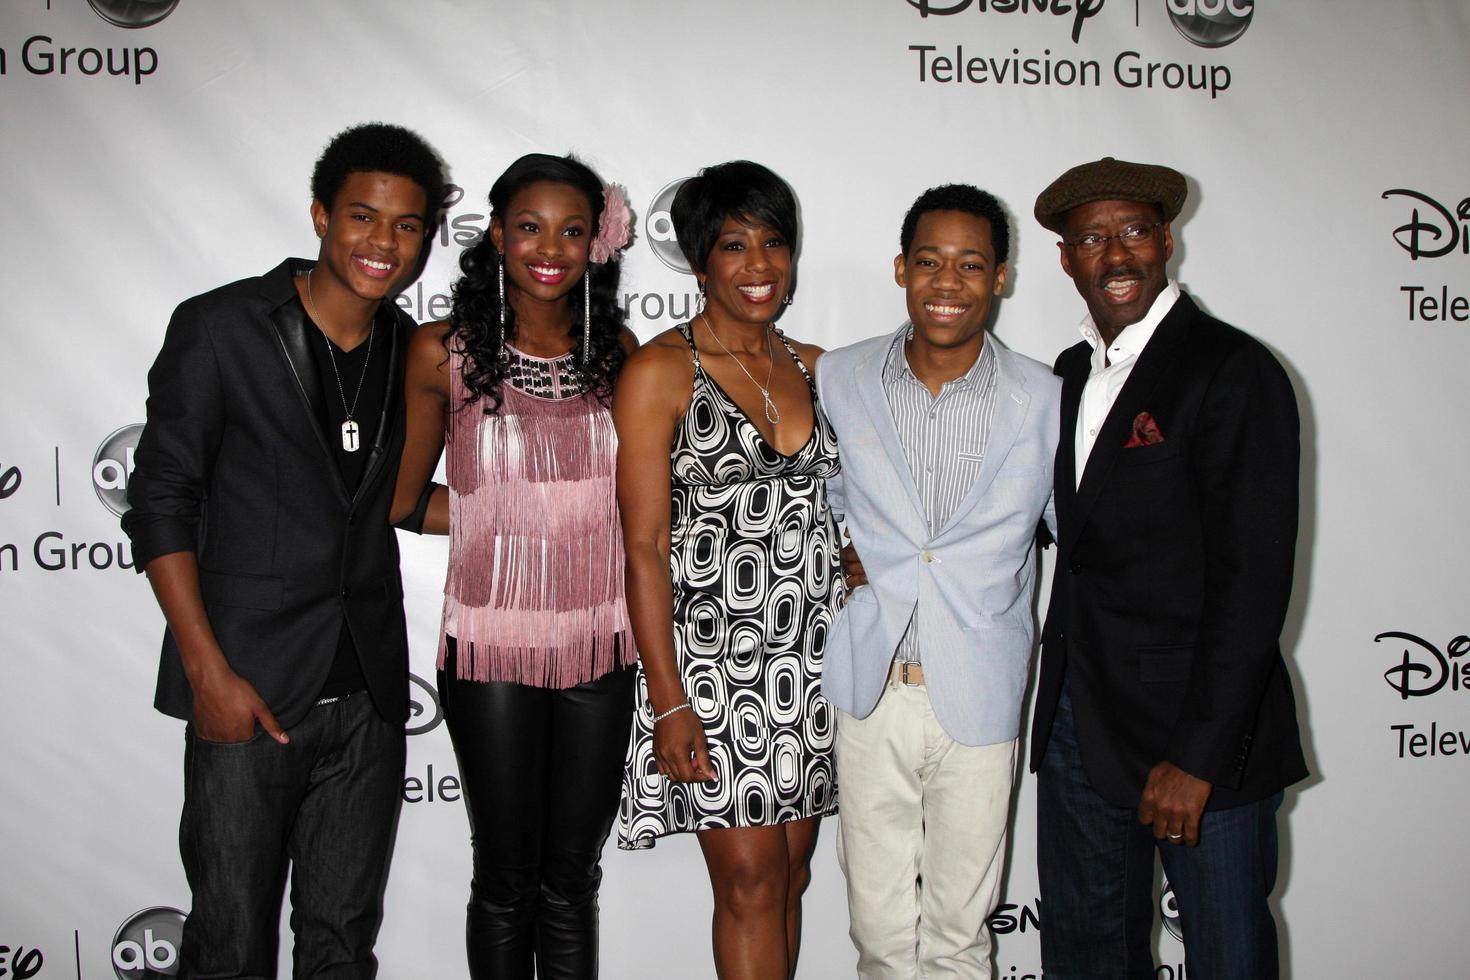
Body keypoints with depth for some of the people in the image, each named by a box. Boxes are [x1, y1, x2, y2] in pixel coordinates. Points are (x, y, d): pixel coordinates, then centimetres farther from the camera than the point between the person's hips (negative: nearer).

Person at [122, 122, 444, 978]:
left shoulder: (414, 353, 8)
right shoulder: (219, 329, -6)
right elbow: (161, 503, -7)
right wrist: (208, 671, -12)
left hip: (367, 692, 4)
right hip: (248, 689, -4)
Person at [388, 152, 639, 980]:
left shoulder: (617, 347, 2)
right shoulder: (444, 352, -6)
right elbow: (402, 500, 2)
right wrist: (496, 520, 0)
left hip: (599, 645, 2)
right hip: (493, 644, -2)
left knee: (573, 879, 14)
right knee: (506, 880, 11)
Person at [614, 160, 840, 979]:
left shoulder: (817, 368, 10)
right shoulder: (661, 371, -6)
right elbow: (645, 546, -9)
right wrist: (669, 701, -13)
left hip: (814, 658, 5)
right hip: (713, 656, -5)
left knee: (792, 872, 11)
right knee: (750, 878, -2)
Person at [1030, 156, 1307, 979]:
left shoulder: (1233, 371, -12)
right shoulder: (1071, 374, 11)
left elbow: (1251, 580, -17)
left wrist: (1198, 756, -19)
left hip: (1202, 734, -6)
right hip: (1080, 723, 7)